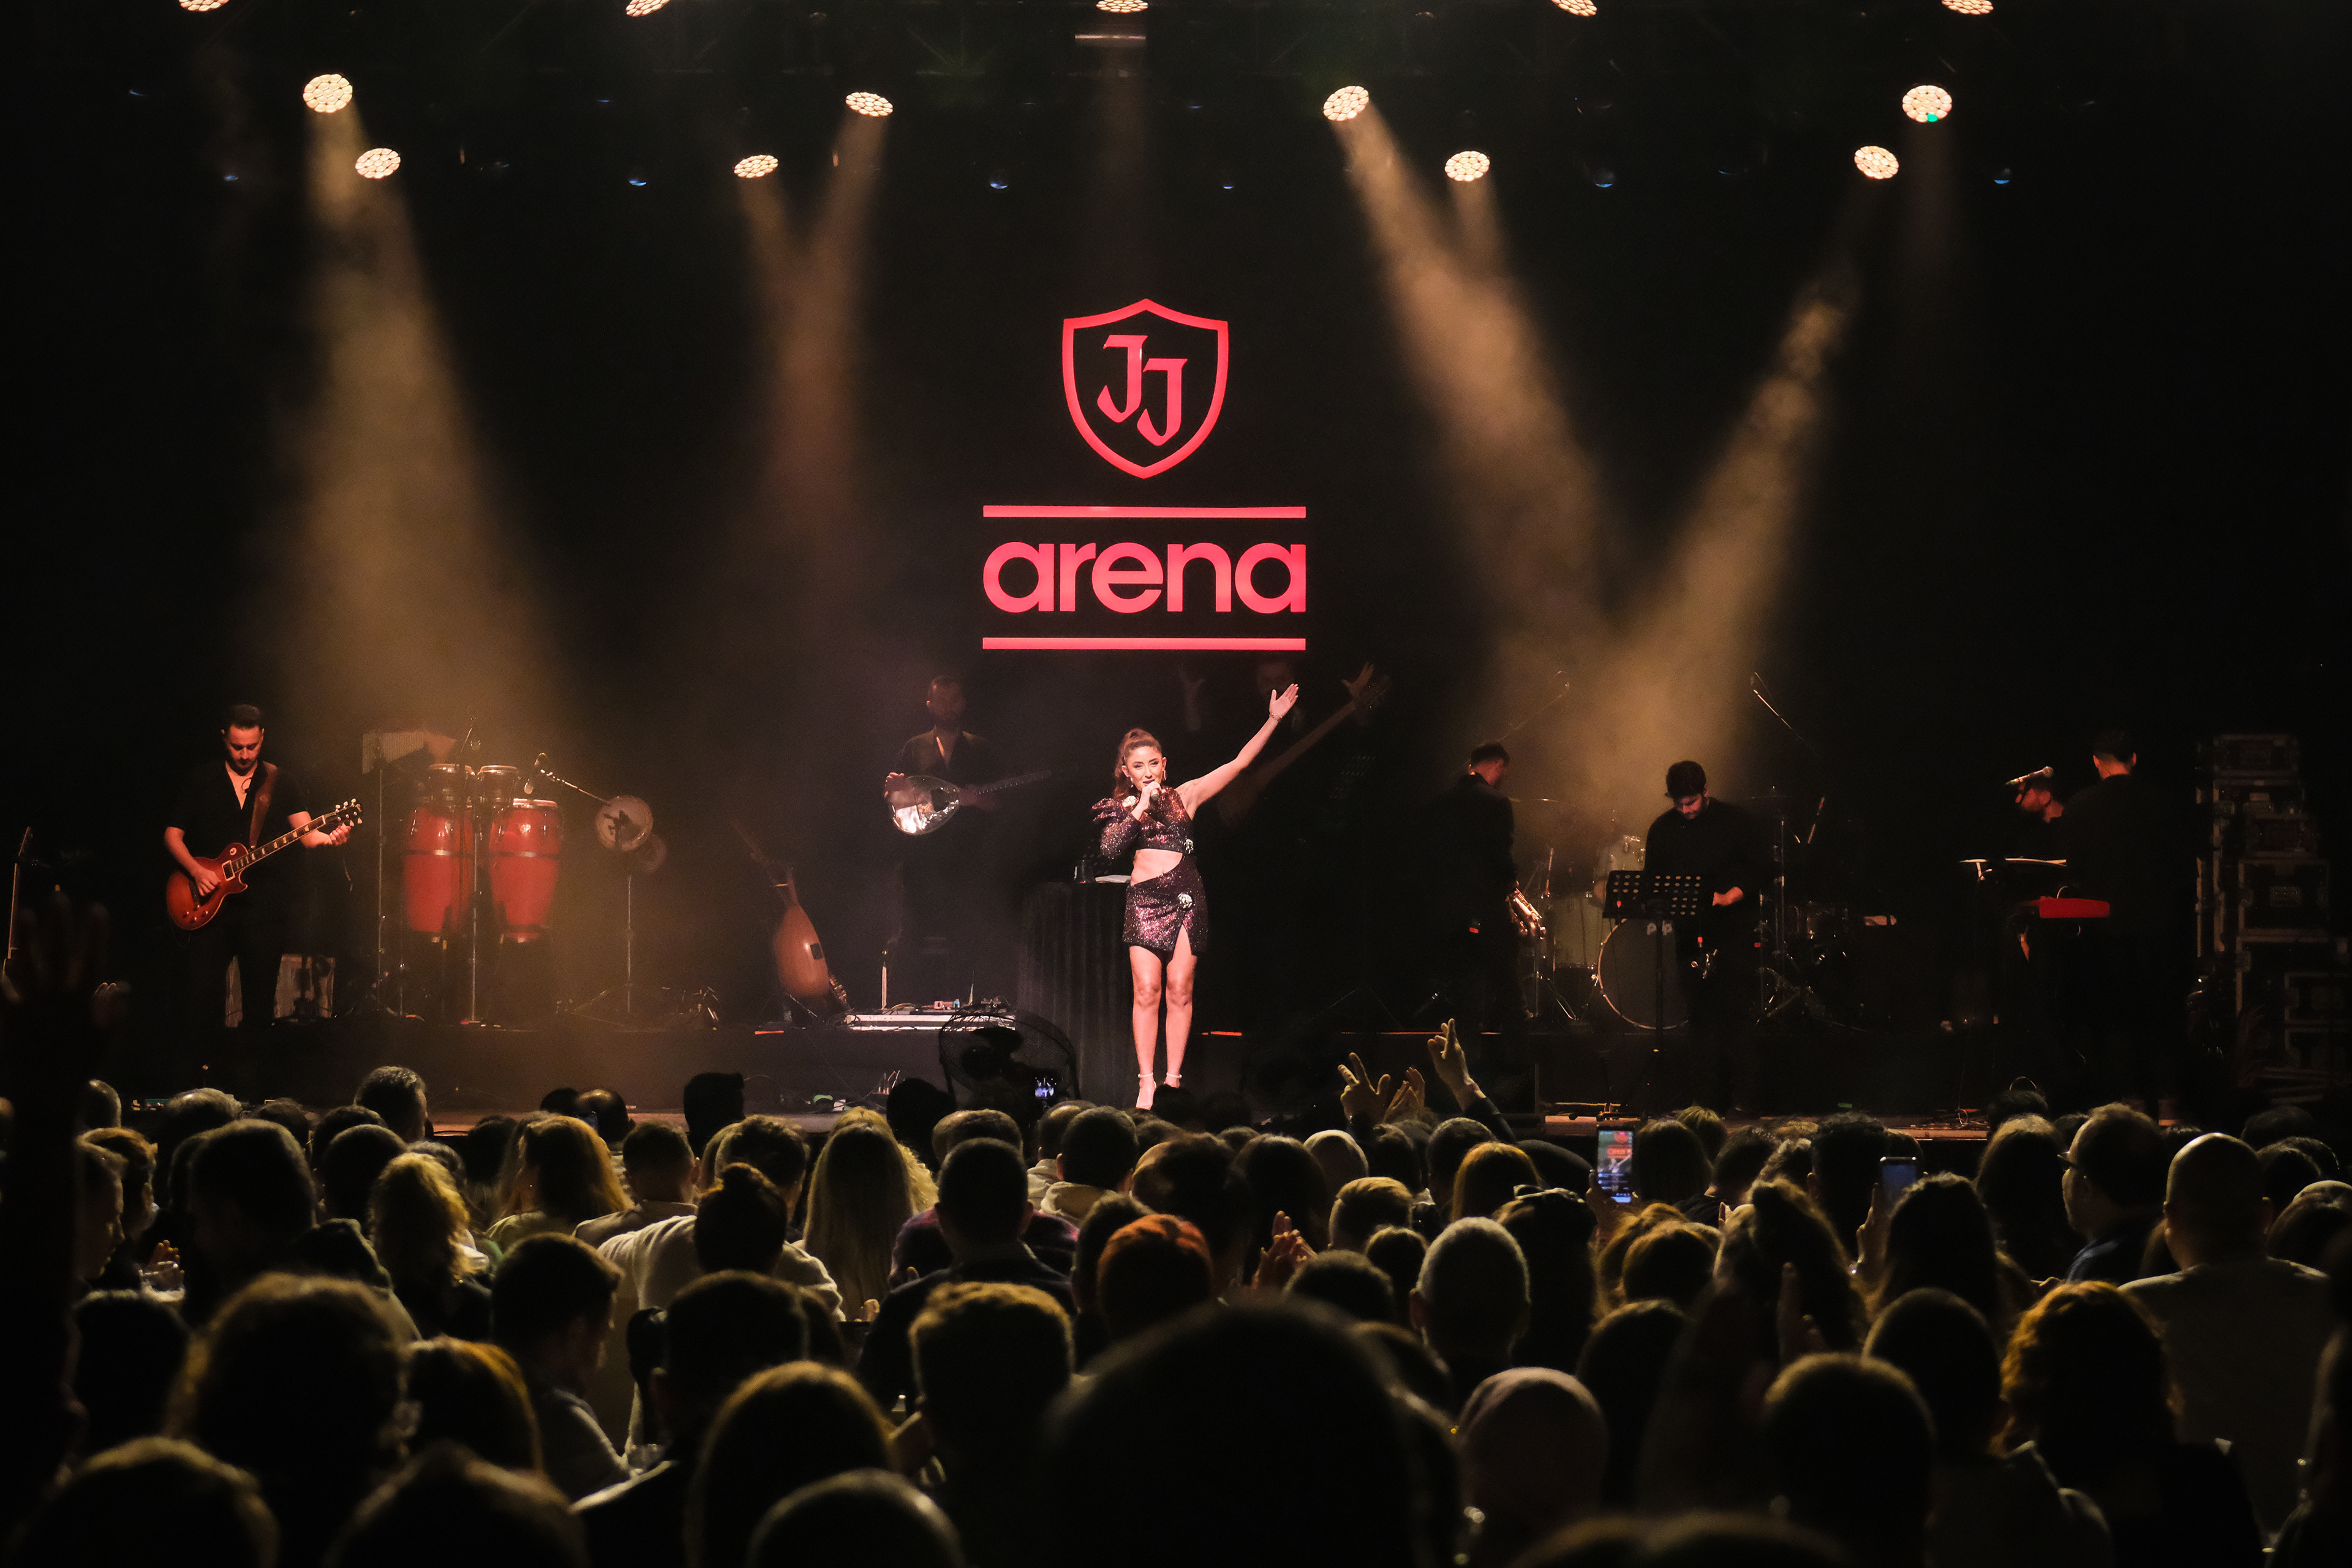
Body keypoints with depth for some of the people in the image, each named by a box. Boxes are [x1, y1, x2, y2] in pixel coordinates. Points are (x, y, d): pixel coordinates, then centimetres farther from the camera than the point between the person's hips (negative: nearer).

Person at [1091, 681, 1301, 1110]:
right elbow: (1111, 848, -8)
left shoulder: (1185, 795, 8)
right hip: (1144, 898, 0)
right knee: (1147, 991, -7)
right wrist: (1143, 806, -9)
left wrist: (1273, 720, -1)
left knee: (1179, 990, -2)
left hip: (1186, 896, 0)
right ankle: (1146, 1081, -4)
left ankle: (1173, 1079, 2)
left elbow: (1239, 763, 5)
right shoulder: (1123, 807, 10)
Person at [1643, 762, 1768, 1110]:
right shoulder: (1663, 830, 9)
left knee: (1736, 1012, -7)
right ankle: (1706, 1097, 6)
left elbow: (1761, 870, -1)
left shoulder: (1735, 821, -1)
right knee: (1700, 1013, 3)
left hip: (1733, 930, -3)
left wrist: (1729, 897, -15)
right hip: (1690, 934, 3)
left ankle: (1742, 1096, -6)